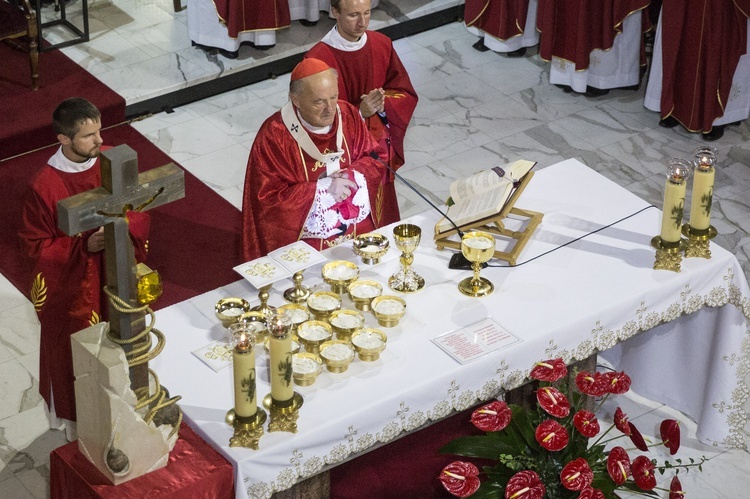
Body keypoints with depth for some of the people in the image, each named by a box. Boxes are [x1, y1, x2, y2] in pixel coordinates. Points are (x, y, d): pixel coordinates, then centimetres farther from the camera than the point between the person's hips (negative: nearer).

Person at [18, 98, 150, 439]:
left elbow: (141, 210, 0)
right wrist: (84, 246, -26)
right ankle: (82, 434, 37)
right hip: (73, 290, -4)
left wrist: (124, 226, -23)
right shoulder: (43, 187, -24)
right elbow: (34, 245, -15)